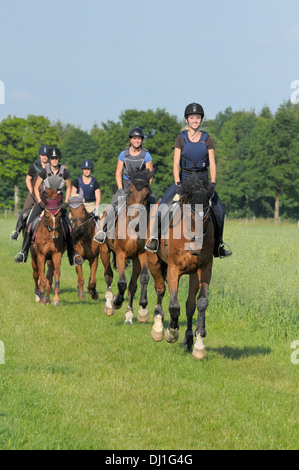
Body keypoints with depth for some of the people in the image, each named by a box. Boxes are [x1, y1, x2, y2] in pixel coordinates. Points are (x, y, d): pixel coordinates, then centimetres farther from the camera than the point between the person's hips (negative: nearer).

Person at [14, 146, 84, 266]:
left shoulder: (64, 173, -10)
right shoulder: (44, 172, -12)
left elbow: (69, 188, 4)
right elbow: (36, 188, -2)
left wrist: (65, 203, -6)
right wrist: (40, 202, -11)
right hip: (44, 199, 0)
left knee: (68, 227, -9)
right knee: (29, 224, -12)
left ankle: (73, 255, 0)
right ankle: (23, 252, -3)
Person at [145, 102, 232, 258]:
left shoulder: (207, 139, 3)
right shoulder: (181, 138, 0)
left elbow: (212, 164, -1)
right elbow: (176, 164, -5)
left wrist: (212, 183, -16)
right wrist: (178, 183, -20)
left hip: (202, 179, 1)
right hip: (184, 177, -1)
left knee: (218, 210, -10)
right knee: (164, 205, -20)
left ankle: (218, 245, 6)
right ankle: (156, 236, -6)